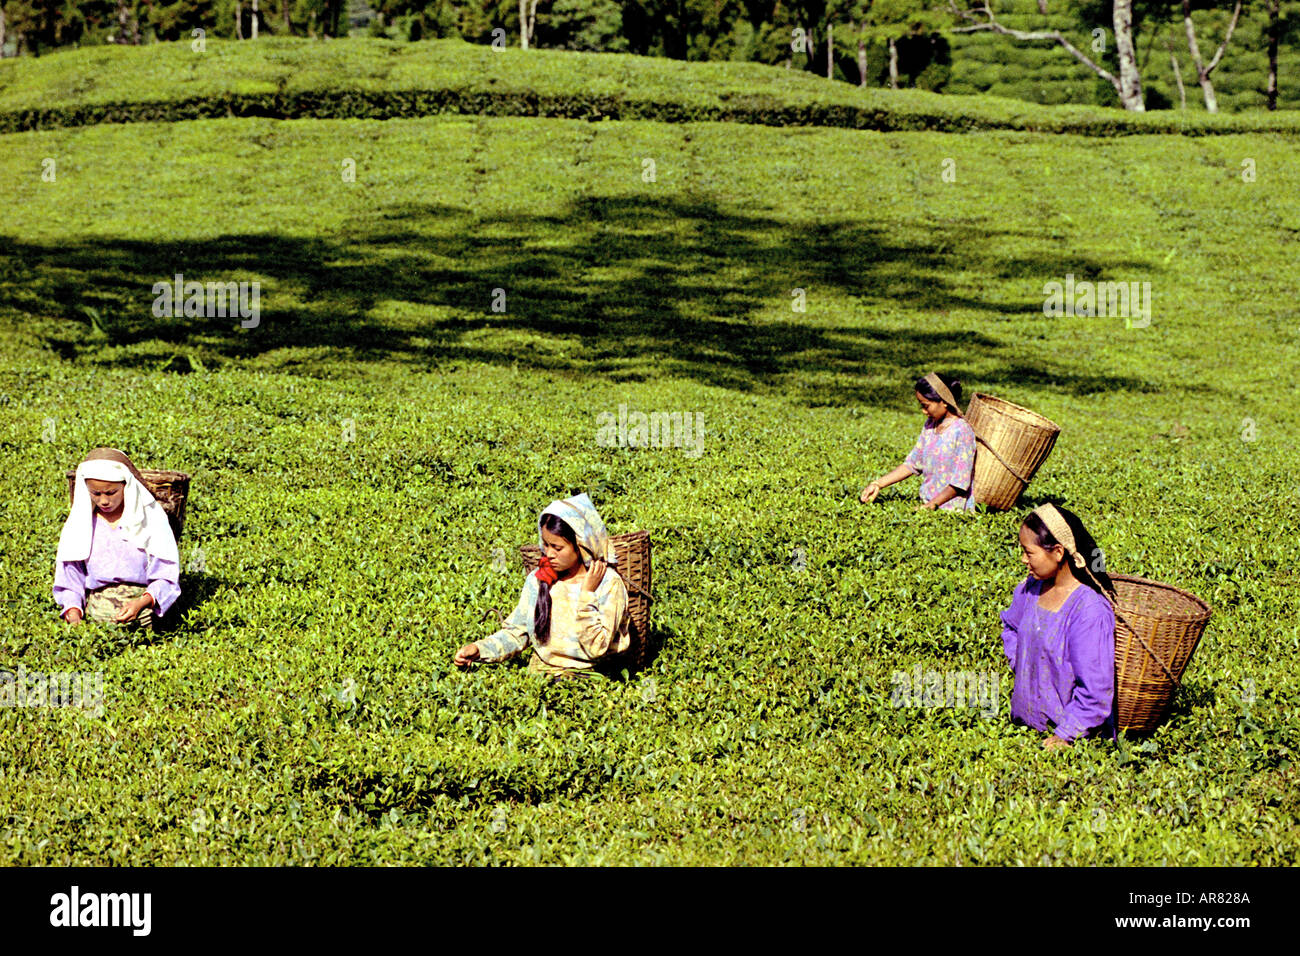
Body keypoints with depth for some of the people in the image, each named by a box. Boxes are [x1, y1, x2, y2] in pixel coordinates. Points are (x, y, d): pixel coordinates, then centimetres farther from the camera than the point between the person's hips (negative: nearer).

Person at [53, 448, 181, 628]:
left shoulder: (151, 520, 5)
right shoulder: (78, 524, 11)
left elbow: (166, 578, 3)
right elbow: (69, 580, 13)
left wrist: (142, 602, -16)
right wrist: (73, 614, -8)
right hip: (95, 616, 1)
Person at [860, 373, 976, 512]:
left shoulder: (962, 431, -12)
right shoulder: (930, 425, 11)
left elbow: (960, 482, -14)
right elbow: (912, 463, 17)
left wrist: (931, 505, -20)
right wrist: (877, 484, 10)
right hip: (927, 505, 7)